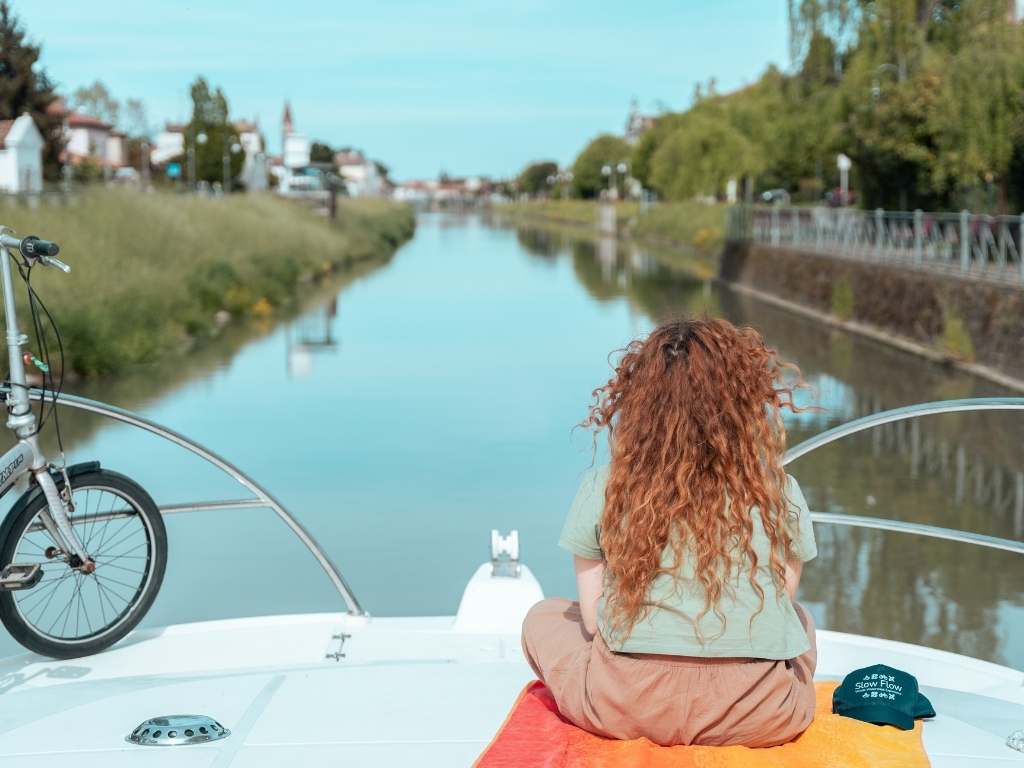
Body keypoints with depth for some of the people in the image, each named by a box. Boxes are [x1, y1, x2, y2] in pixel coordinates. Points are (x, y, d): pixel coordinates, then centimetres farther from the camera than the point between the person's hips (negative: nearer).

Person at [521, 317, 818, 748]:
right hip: (758, 717, 2)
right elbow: (781, 599, 8)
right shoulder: (778, 491, -1)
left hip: (626, 708, -1)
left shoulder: (604, 488, -2)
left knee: (544, 618, 28)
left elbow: (592, 618, 3)